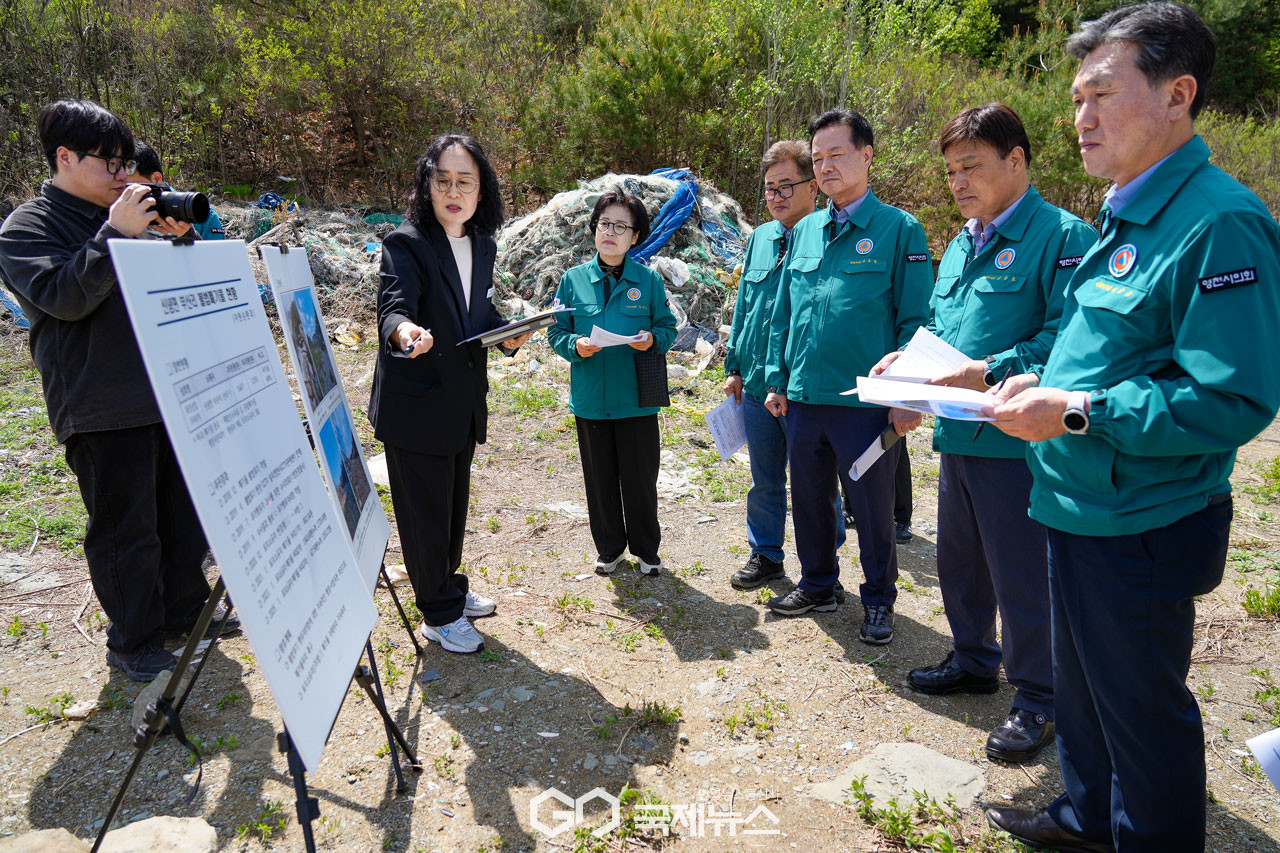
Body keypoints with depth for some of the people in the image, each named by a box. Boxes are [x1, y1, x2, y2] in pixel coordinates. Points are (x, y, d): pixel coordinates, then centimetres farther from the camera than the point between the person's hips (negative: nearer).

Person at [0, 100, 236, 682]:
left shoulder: (128, 216, 14)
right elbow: (62, 296, -19)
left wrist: (180, 238, -2)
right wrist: (116, 233, -23)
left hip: (169, 396, 7)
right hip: (102, 413, -6)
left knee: (185, 512, 15)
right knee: (126, 531, 3)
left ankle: (185, 612, 34)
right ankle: (134, 643, 19)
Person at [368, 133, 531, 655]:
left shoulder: (483, 245, 7)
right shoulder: (406, 244, -14)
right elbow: (394, 305, -30)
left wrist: (508, 335, -3)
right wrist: (406, 331, -53)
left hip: (463, 401, 7)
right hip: (414, 405, -7)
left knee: (455, 505, 21)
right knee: (425, 512, 4)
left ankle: (448, 588, 41)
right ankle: (439, 615, 20)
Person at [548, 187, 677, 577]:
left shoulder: (648, 279, 0)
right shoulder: (573, 279, 3)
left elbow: (668, 327, 7)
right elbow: (556, 331, 6)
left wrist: (652, 339, -15)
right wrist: (575, 346, -15)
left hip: (636, 399, -1)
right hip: (590, 400, 2)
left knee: (640, 479, 6)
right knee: (600, 480, 12)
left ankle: (646, 550, 26)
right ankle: (609, 548, 31)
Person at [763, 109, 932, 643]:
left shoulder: (899, 229, -4)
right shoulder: (804, 231, 11)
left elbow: (915, 321, -7)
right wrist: (776, 379, 11)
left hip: (865, 400, -5)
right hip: (803, 396, 5)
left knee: (872, 507, 8)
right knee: (809, 498, 16)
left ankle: (878, 600, 27)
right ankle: (817, 584, 36)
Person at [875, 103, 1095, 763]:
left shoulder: (1062, 236, -11)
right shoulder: (959, 246, 15)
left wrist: (990, 371, -27)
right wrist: (911, 356, 4)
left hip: (1015, 438, -8)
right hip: (957, 433, 9)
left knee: (1020, 573, 3)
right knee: (957, 559, 20)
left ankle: (1036, 698, 22)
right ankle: (974, 660, 41)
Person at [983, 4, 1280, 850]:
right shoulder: (1125, 218, 10)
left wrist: (1078, 412, -25)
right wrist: (1045, 381, 4)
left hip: (1142, 527, -10)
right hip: (1082, 511, 10)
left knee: (1143, 712, 9)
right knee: (1082, 685, 25)